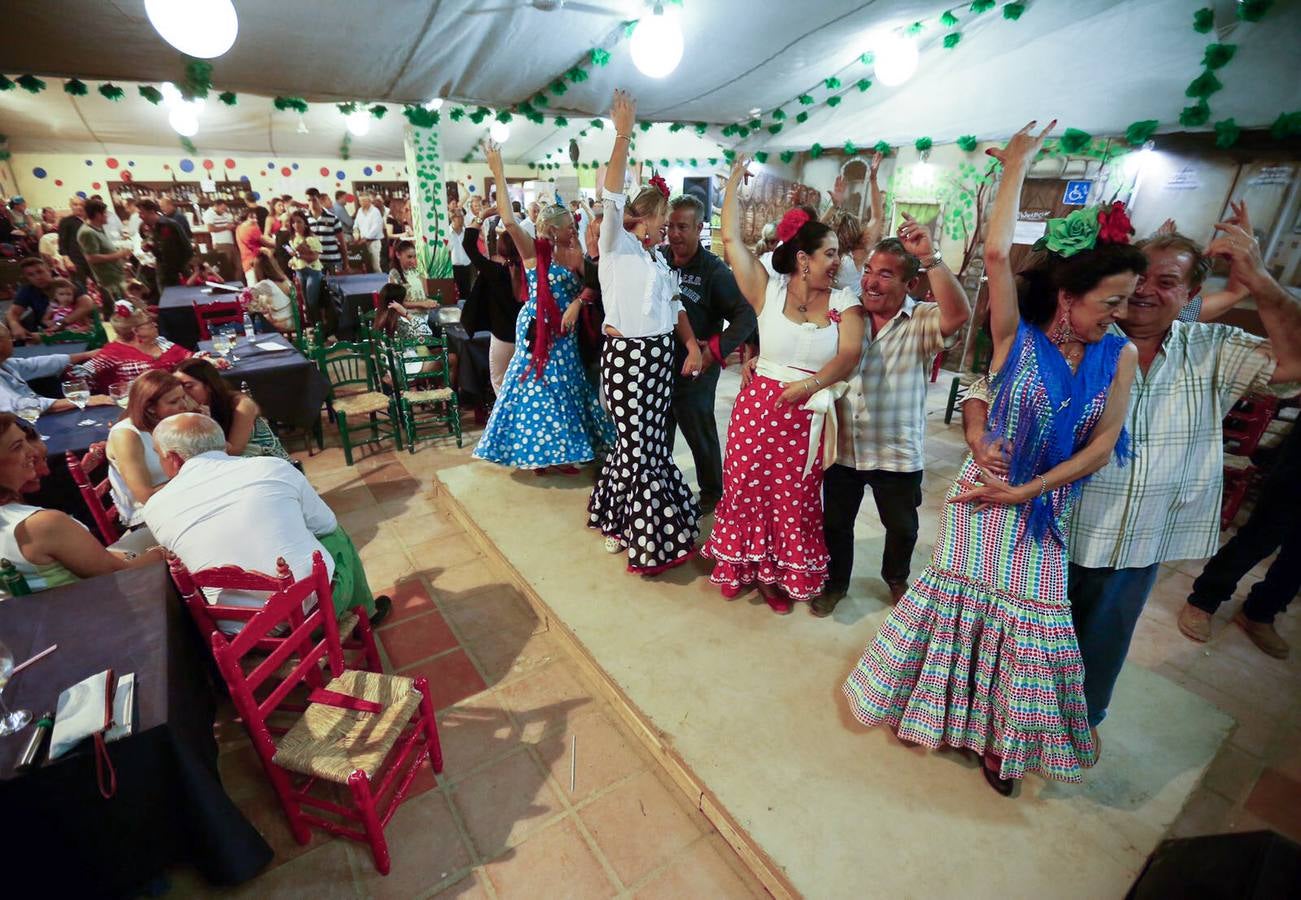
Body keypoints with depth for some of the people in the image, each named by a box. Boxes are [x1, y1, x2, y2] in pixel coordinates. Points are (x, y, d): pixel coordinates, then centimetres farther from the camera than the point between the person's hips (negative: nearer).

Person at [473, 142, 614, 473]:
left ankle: (558, 450, 23)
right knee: (538, 383, 4)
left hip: (564, 333, 5)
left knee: (562, 385, 10)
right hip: (537, 330, -4)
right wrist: (498, 174, -21)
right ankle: (540, 452, 17)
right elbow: (509, 222, -21)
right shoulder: (533, 251, -8)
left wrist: (576, 304, -21)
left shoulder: (575, 255, 4)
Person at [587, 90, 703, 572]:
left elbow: (674, 305, 15)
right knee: (640, 445, -3)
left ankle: (621, 520, 30)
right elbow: (612, 196, -17)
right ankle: (650, 540, 9)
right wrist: (623, 134, -20)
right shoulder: (616, 244, -3)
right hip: (624, 354, -7)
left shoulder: (658, 259, 17)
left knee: (649, 441, 12)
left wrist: (692, 344, 2)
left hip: (659, 355, 7)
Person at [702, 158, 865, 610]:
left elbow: (850, 353, -14)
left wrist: (811, 383, -32)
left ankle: (777, 574, 32)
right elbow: (731, 239, -2)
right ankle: (741, 565, 34)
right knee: (748, 488, 9)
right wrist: (734, 182, 3)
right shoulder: (768, 290, -2)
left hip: (810, 417, 1)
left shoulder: (843, 302, 1)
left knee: (795, 500, 11)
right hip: (759, 406, -1)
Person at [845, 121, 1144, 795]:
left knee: (1033, 619, 10)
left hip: (1048, 505, 3)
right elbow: (996, 253, -20)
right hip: (985, 492, -3)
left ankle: (997, 736, 33)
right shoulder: (1017, 336, -10)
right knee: (960, 599, 8)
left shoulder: (1120, 356, -3)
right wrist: (1016, 165, -10)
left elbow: (1103, 445, -5)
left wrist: (1027, 490, -14)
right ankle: (938, 708, 35)